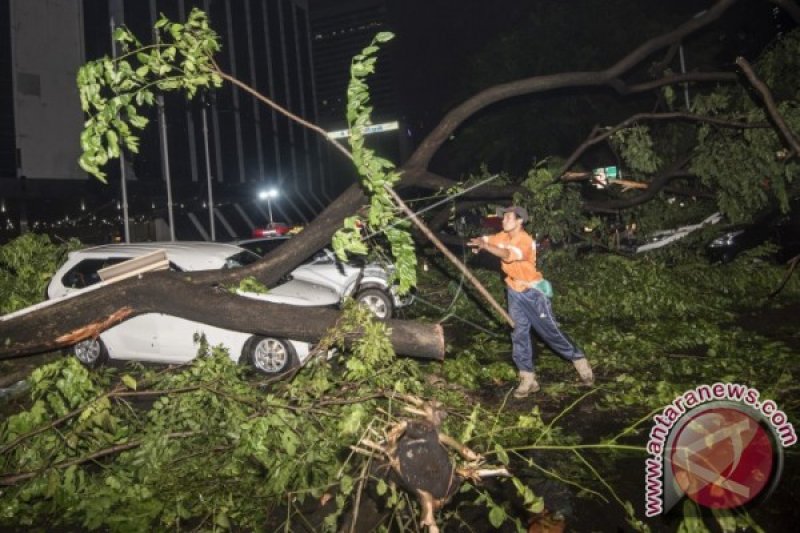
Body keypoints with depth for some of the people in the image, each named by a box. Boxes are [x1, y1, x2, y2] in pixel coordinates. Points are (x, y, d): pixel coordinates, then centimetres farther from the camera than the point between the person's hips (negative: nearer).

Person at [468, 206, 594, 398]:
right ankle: (528, 379, 9)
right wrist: (477, 242, -27)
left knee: (550, 331, 1)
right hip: (515, 292, 7)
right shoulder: (503, 236, 0)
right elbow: (484, 240, -2)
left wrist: (484, 245, -50)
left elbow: (507, 255, -40)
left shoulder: (526, 241, -24)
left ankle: (579, 360, 22)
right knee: (519, 334, 3)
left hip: (533, 292, -6)